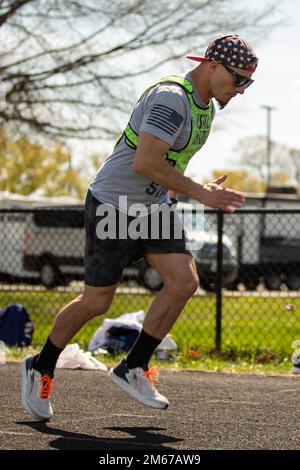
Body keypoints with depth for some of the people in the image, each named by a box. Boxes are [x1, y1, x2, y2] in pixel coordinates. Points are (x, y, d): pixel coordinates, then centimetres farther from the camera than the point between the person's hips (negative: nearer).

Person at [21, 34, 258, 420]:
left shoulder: (206, 105, 8)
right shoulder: (171, 98, -23)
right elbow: (144, 162, -32)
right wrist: (198, 192, -27)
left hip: (153, 207, 8)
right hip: (112, 206, -8)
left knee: (184, 282, -9)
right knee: (96, 302, 0)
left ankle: (133, 367, 3)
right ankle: (40, 368, 22)